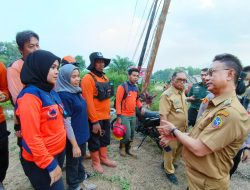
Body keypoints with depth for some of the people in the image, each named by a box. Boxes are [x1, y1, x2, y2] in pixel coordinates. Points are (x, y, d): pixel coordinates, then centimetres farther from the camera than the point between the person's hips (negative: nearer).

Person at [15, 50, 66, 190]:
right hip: (41, 162, -8)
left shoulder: (51, 92, 5)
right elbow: (32, 137, -23)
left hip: (59, 153, 8)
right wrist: (50, 164, -18)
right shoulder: (30, 96, -21)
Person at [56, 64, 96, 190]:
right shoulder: (64, 96, -24)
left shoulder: (76, 91, 2)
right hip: (73, 138, -8)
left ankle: (81, 178, 52)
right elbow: (66, 123, -23)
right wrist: (74, 145, -18)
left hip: (81, 134, 8)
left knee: (80, 159, 28)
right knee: (73, 163, 16)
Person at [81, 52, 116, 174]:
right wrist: (95, 121, -21)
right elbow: (88, 102, -21)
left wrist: (108, 113, 16)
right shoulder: (88, 78, -17)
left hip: (105, 116, 8)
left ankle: (104, 158, 40)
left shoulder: (104, 77, 10)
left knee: (105, 139, 21)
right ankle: (96, 162, 30)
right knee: (94, 141, 10)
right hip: (95, 118, -8)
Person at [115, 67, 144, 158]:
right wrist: (118, 116, -17)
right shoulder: (122, 86, -13)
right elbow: (118, 102, -15)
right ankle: (122, 148, 23)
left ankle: (128, 149, 33)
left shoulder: (136, 88, 9)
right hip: (124, 115, -7)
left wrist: (141, 107, 2)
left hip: (133, 115, 7)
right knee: (127, 135, -5)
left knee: (132, 135, 14)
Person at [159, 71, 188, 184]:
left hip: (182, 129, 8)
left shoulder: (182, 93, 7)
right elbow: (163, 115, -25)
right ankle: (169, 171, 33)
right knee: (170, 150, 11)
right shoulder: (167, 95, -21)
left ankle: (170, 163, 48)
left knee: (179, 149, 24)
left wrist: (186, 126, 20)